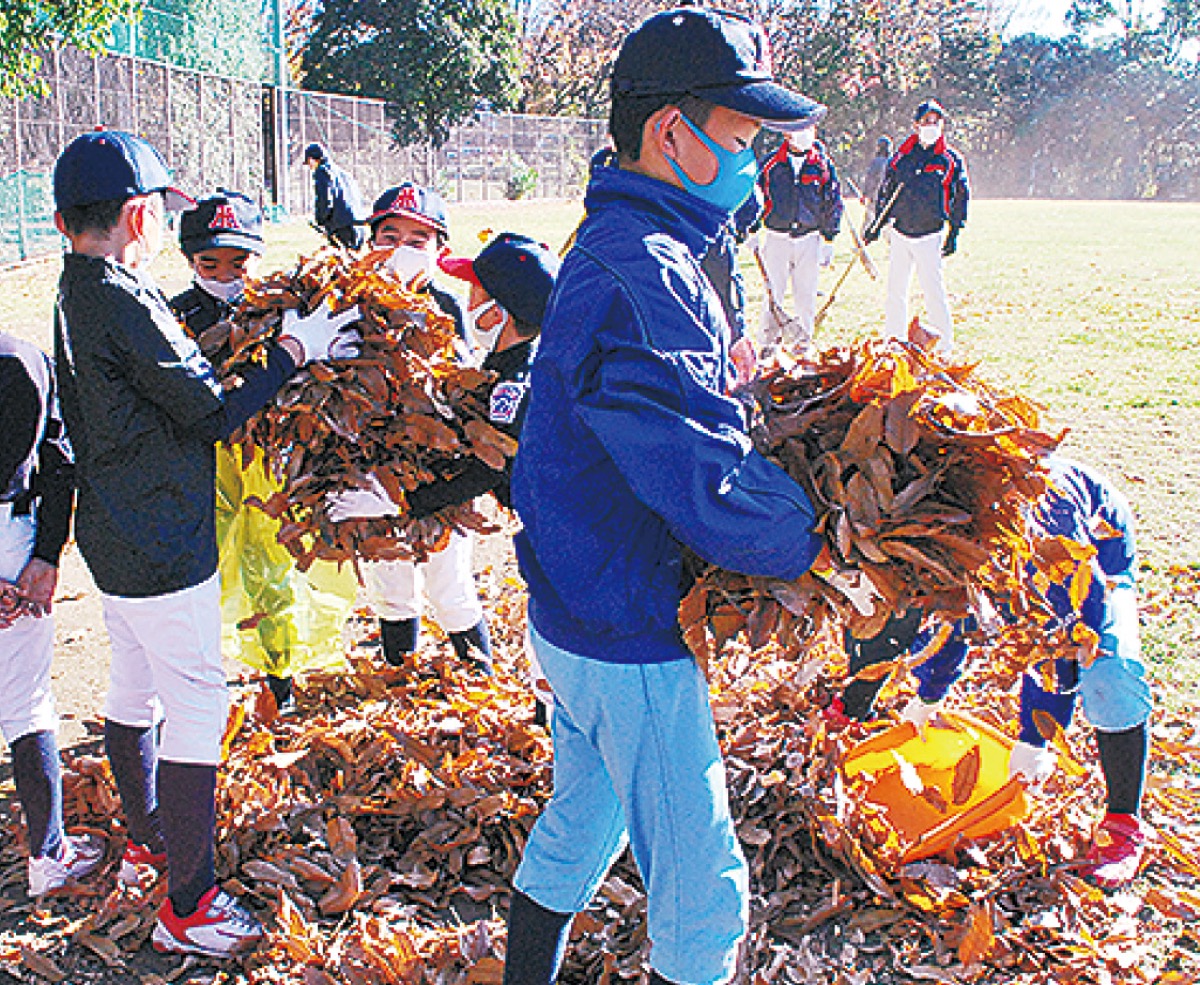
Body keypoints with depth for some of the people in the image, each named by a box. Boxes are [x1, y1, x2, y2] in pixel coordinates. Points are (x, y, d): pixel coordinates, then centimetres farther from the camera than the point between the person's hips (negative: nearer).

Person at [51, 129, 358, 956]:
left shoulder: (77, 293, 8)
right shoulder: (125, 303, -22)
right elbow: (215, 414, -19)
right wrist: (293, 351, -10)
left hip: (116, 538, 10)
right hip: (162, 550, -10)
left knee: (134, 688, 22)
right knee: (196, 705, -4)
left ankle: (147, 841, 41)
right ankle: (188, 906, 5)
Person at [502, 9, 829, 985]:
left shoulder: (617, 247, 9)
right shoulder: (642, 278, -26)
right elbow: (713, 489, -31)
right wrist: (836, 545, -18)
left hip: (576, 609, 11)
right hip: (631, 645, -11)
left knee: (583, 819, 27)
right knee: (701, 891, 5)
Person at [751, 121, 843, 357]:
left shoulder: (823, 164, 6)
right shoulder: (771, 163, 5)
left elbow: (833, 203, 9)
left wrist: (829, 239, 5)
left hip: (809, 239, 0)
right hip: (776, 237, 0)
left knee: (806, 296, 4)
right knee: (773, 293, -1)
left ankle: (803, 342, 16)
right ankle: (769, 342, 9)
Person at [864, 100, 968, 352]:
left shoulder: (951, 160, 1)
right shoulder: (902, 156, 8)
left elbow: (960, 198, 3)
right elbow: (886, 192, 16)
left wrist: (953, 234, -2)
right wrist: (876, 225, 13)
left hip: (930, 235, -4)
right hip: (900, 233, 4)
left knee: (933, 288, -9)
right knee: (895, 287, 7)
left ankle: (944, 339, 2)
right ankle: (894, 337, 19)